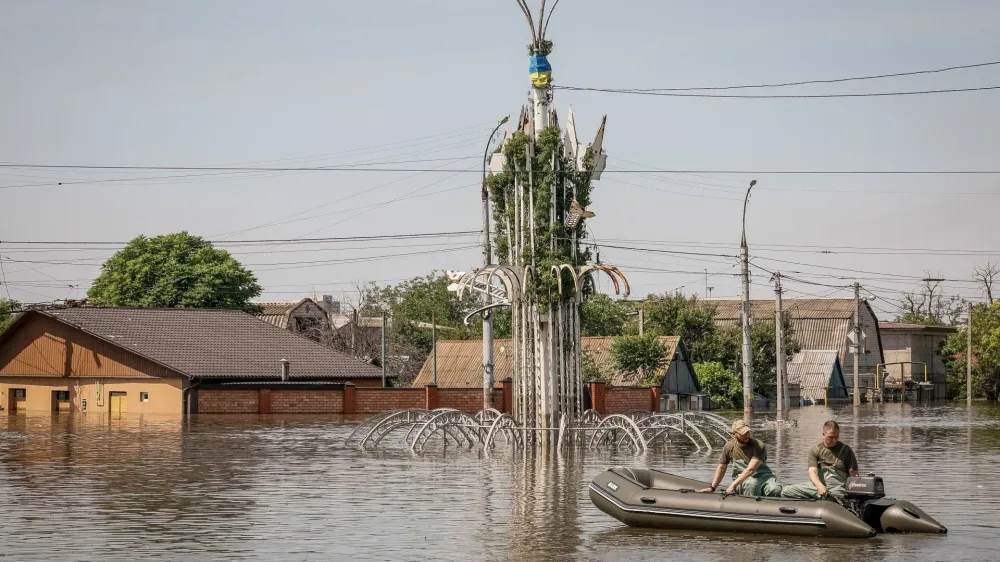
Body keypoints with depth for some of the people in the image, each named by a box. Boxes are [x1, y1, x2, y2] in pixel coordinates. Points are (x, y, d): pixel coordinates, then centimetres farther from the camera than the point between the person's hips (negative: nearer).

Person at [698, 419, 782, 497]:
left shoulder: (758, 446, -11)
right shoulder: (729, 446, 2)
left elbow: (751, 469, -21)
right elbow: (721, 468, 13)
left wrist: (733, 485, -28)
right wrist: (712, 488, 6)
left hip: (763, 477, -1)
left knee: (775, 490, -35)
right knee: (751, 484, -38)